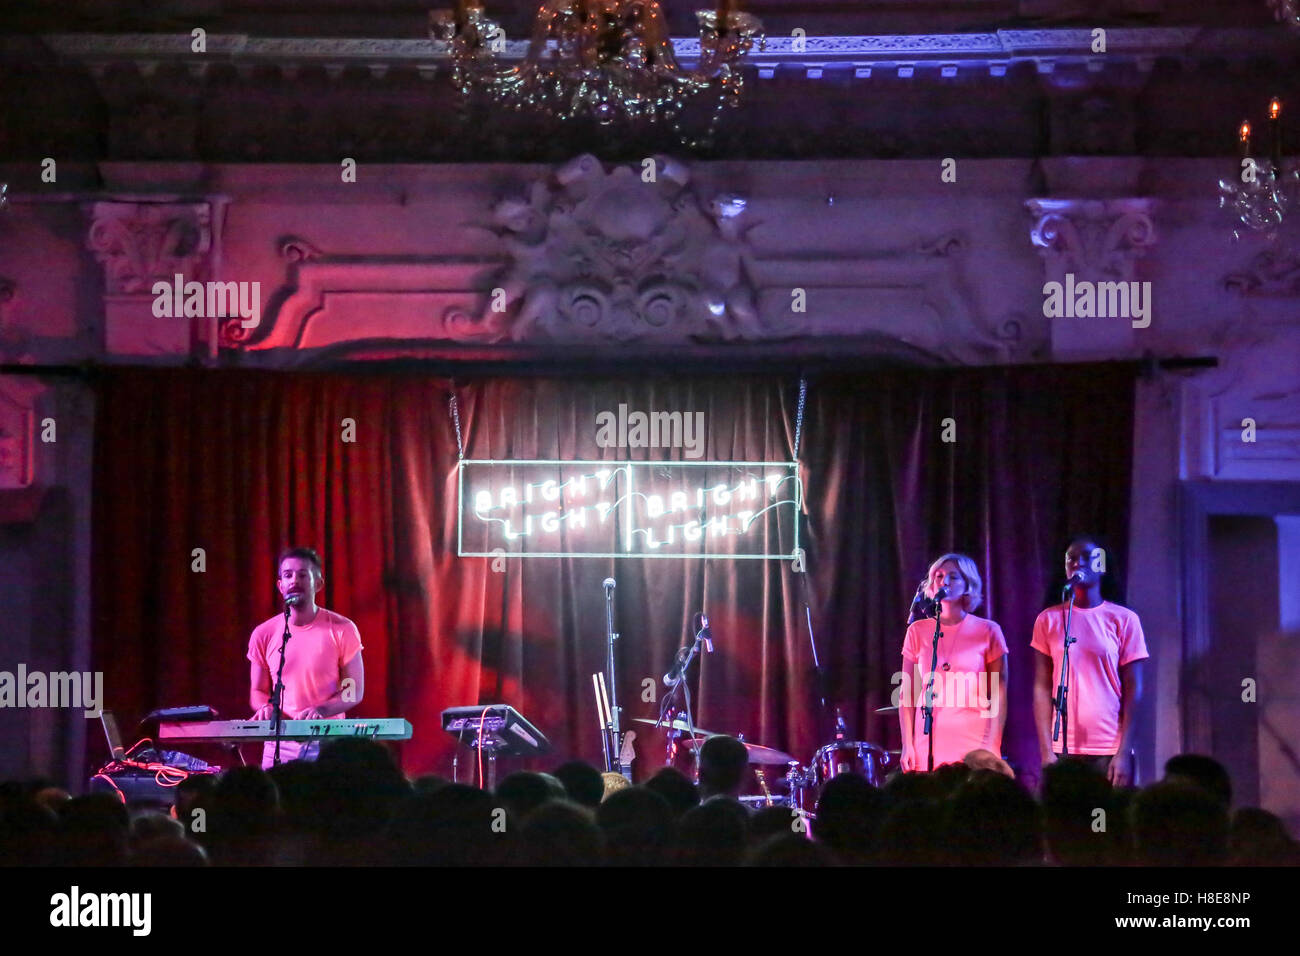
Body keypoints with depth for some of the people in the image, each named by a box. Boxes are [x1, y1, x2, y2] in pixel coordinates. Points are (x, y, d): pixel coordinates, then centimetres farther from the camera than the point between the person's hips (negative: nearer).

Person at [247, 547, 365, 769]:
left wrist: (320, 711, -17)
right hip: (280, 745, 2)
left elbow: (355, 691, 0)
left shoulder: (342, 630, -2)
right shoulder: (264, 634, 6)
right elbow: (257, 691, 15)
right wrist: (266, 707, -8)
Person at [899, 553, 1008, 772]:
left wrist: (992, 748, -6)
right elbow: (908, 693, 10)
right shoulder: (918, 631, 9)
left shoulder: (988, 631, 3)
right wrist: (907, 745, 3)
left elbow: (999, 695, 2)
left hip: (975, 749, -2)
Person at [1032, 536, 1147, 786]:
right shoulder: (1049, 620, 8)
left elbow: (1133, 690, 1)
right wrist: (1047, 752, -4)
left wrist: (1124, 754, -7)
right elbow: (1042, 688, 5)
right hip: (1063, 751, 1)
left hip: (1109, 753, -1)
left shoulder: (1123, 620, 3)